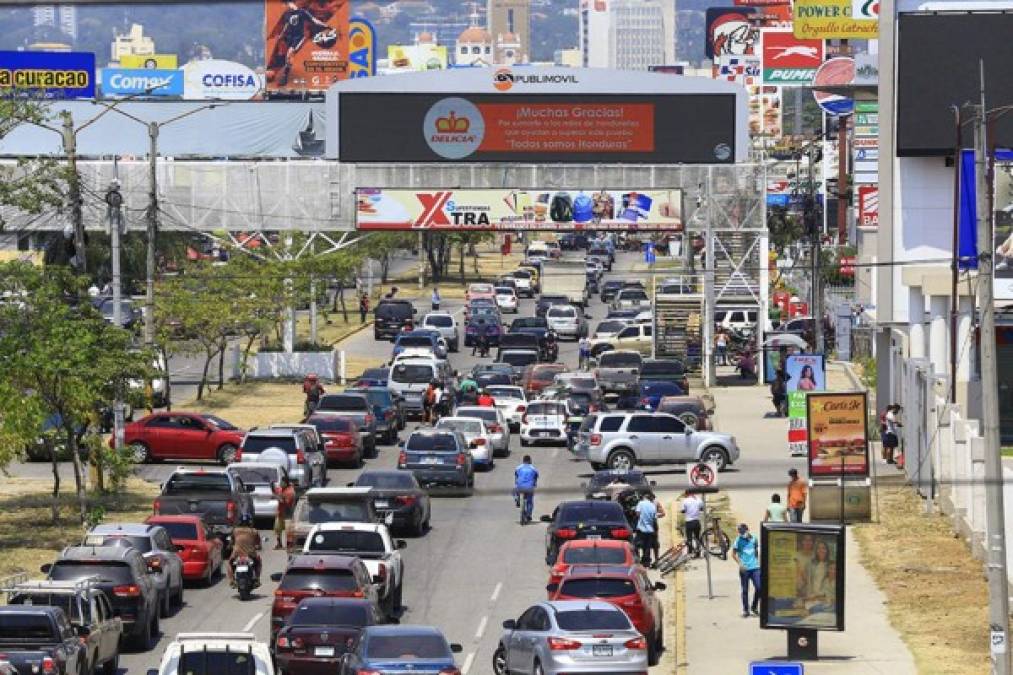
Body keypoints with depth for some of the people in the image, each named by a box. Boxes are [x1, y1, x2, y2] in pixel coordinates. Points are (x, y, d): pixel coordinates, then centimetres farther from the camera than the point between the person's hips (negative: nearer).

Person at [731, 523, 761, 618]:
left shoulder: (753, 539, 7)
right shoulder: (738, 540, -3)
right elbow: (733, 554, -2)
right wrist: (740, 564, -13)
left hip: (755, 567, 3)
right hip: (744, 569, -3)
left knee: (759, 588, -5)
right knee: (745, 590, 4)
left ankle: (754, 607, 16)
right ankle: (745, 610, 14)